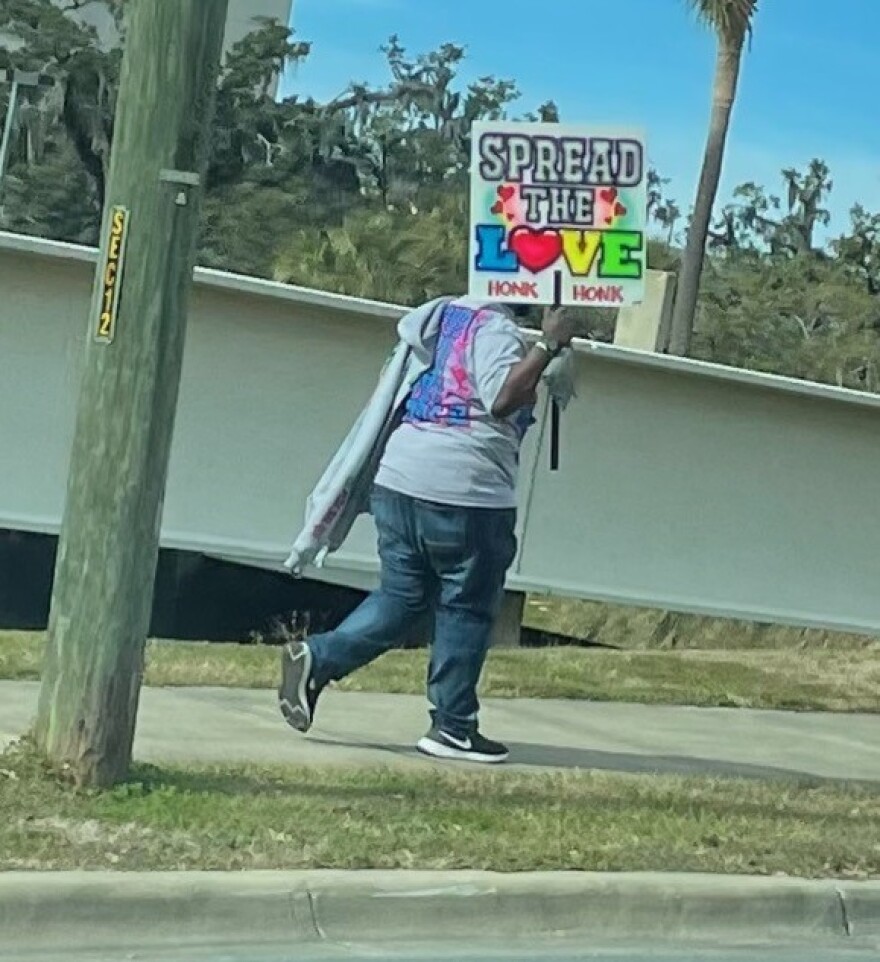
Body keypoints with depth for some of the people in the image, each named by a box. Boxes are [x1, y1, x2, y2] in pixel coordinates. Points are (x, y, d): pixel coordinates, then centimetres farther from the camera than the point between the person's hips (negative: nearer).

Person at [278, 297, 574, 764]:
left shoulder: (452, 314, 17)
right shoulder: (495, 329, -10)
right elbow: (504, 399, -23)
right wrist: (549, 345, -19)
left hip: (399, 477, 8)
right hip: (464, 492, -8)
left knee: (401, 597, 16)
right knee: (466, 610, 4)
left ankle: (315, 658, 3)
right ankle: (453, 727, 10)